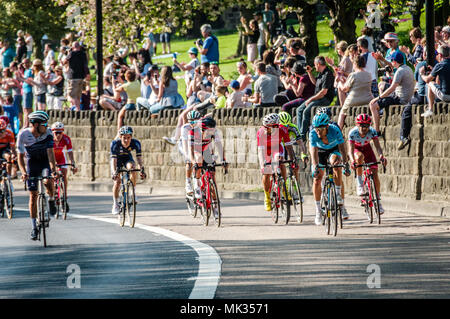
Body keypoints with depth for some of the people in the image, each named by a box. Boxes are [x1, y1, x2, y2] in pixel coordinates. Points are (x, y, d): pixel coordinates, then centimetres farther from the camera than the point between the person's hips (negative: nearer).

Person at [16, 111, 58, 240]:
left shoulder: (48, 133, -22)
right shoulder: (23, 135, -23)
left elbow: (50, 152, -27)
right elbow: (20, 156, -19)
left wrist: (53, 170, -39)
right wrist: (23, 172, -34)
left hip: (45, 161, 0)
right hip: (31, 161, 0)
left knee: (49, 181, -31)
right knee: (33, 195, -3)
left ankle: (51, 200, 3)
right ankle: (34, 227, 5)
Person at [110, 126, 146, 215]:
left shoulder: (135, 143, -30)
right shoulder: (115, 143, -34)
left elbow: (139, 158, -31)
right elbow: (113, 160, -38)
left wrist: (142, 170, -47)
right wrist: (114, 172, -53)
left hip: (127, 158, 1)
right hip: (117, 158, -1)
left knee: (132, 168, -32)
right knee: (117, 181, -16)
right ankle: (115, 204, 0)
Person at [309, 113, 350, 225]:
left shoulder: (335, 131, -33)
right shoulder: (313, 134, -31)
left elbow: (342, 148, -35)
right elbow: (313, 152, -38)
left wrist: (346, 164, -46)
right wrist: (315, 167, -53)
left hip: (334, 150, -1)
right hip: (320, 152, 1)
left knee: (336, 164, -34)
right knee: (317, 179, -12)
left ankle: (338, 193, -21)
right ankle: (318, 210, 0)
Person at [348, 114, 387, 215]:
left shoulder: (372, 131, -29)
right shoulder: (353, 133, -33)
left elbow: (377, 146, -36)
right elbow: (351, 150, -36)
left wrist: (381, 155, -57)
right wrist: (352, 161, -56)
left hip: (367, 148, 2)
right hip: (356, 149, -2)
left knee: (375, 173, -11)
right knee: (360, 157, -39)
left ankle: (378, 200, 1)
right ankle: (359, 181, -22)